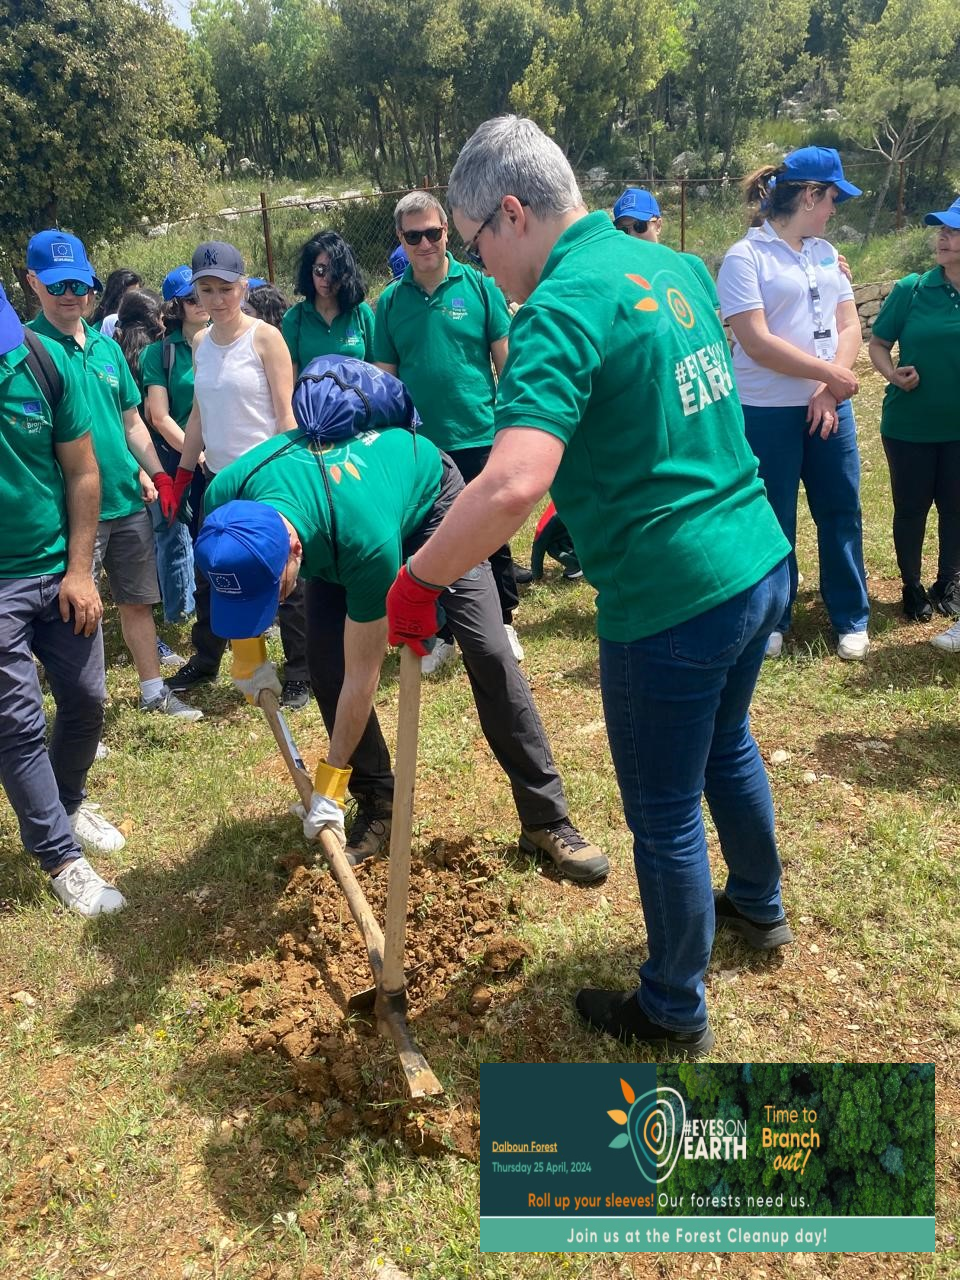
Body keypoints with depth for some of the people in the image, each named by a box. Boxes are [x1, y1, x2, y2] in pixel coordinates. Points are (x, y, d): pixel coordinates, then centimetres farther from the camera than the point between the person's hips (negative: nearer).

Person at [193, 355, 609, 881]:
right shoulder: (225, 498, -34)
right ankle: (378, 805, 8)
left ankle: (546, 820, -7)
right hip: (330, 502, 5)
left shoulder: (366, 541, -46)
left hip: (427, 492, -5)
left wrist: (328, 785, -23)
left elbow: (363, 676, -32)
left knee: (488, 652, -15)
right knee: (323, 665, -9)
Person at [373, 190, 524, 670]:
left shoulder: (479, 285, -2)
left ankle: (503, 625, 27)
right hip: (420, 447, 2)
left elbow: (506, 362, -1)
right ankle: (443, 634, 27)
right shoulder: (390, 300, 4)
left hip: (479, 440, -2)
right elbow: (385, 378, 7)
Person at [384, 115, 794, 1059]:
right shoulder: (668, 264, 8)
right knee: (726, 744, 31)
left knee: (664, 818, 10)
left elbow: (511, 485, -34)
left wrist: (417, 581, -22)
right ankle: (758, 907, 55)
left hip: (672, 600, -9)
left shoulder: (562, 306, -19)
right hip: (760, 562, 9)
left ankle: (674, 1014, 33)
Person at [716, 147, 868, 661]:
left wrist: (829, 391, -9)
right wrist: (830, 373, -14)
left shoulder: (825, 252, 11)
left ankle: (851, 619, 22)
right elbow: (757, 342, -18)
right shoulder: (746, 256, -9)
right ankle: (771, 620, 21)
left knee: (842, 511, 9)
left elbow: (849, 325, 7)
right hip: (768, 412, -6)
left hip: (828, 405, 6)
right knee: (772, 520, 4)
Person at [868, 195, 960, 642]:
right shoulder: (911, 289, -8)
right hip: (909, 424, -1)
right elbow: (878, 344, -2)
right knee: (911, 508, 11)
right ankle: (912, 586, 30)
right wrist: (893, 374, -19)